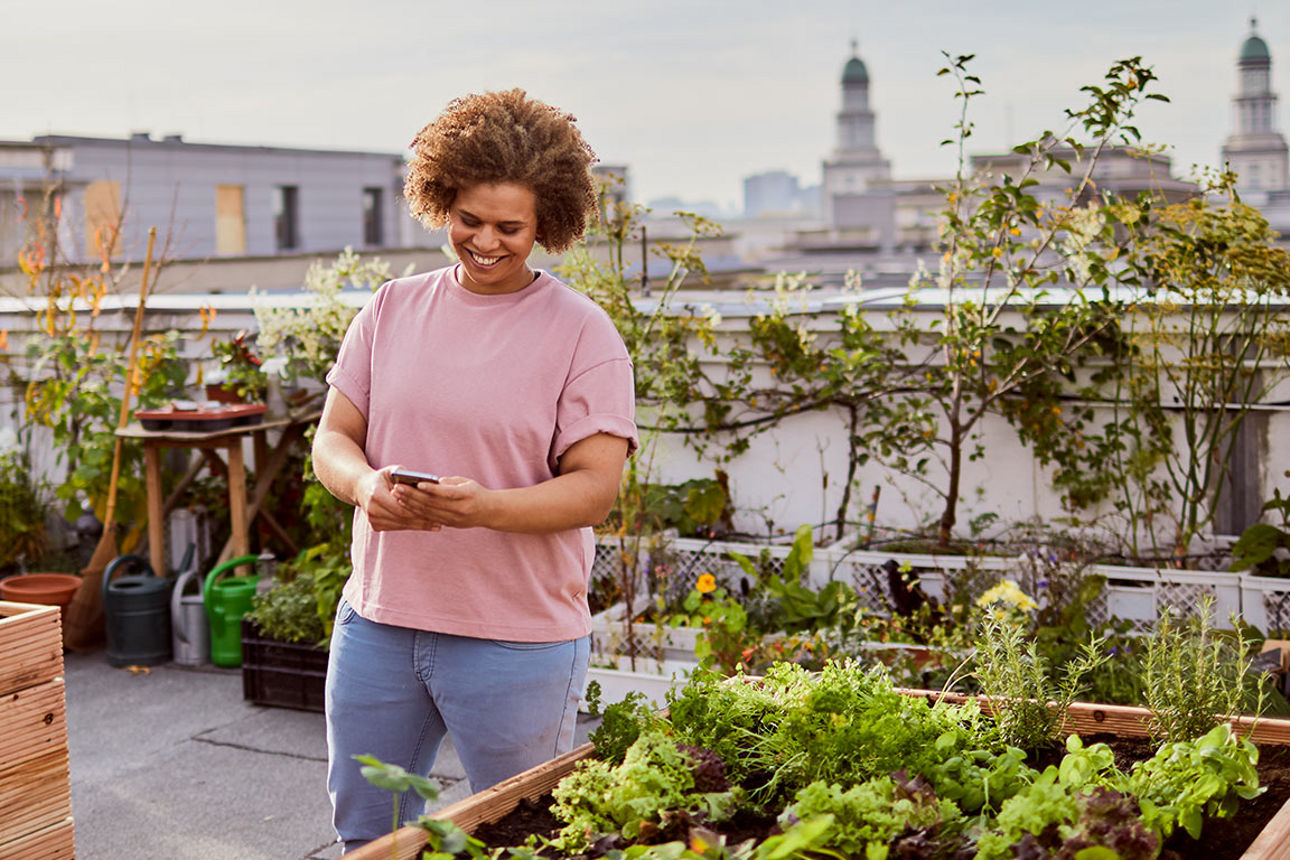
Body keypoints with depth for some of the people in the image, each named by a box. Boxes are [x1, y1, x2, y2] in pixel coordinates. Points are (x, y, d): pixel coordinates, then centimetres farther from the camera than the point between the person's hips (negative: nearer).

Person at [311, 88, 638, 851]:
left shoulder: (581, 332, -7)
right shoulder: (392, 310, 7)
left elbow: (597, 487, -12)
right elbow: (333, 437, 7)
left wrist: (485, 508, -30)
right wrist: (366, 486, -17)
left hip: (519, 639, -4)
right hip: (378, 620, 5)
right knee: (364, 831, 18)